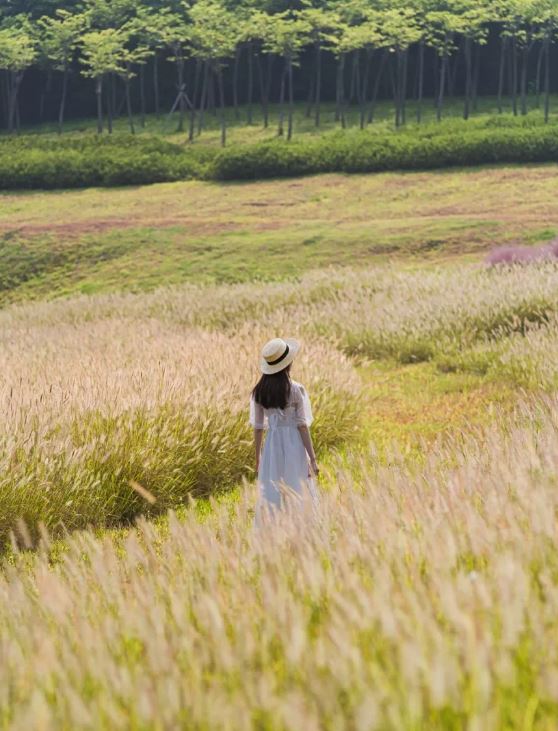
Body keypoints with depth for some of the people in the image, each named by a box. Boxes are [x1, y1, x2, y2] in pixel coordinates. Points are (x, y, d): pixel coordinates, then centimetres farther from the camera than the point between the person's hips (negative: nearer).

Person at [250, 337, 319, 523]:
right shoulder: (296, 390, -10)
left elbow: (258, 427, 5)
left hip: (272, 445, 4)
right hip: (294, 444, -4)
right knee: (298, 496, 4)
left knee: (270, 499, 10)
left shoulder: (259, 391, 1)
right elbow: (302, 425, -11)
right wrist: (312, 458, -7)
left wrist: (258, 458, 14)